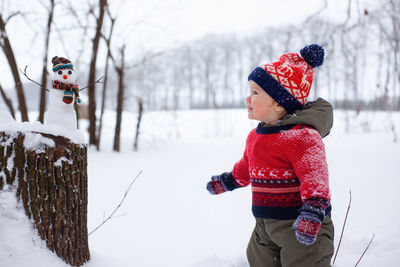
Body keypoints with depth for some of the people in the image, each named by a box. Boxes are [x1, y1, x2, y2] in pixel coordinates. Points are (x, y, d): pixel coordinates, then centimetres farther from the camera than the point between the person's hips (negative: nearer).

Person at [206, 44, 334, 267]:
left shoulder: (302, 136, -19)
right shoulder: (256, 136, 9)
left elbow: (315, 177, -26)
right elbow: (247, 167, 27)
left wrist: (312, 211, -35)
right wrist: (228, 181, 36)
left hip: (299, 223, -9)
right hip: (265, 223, 9)